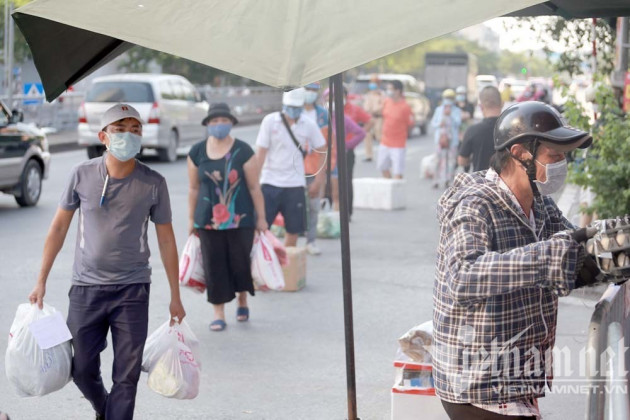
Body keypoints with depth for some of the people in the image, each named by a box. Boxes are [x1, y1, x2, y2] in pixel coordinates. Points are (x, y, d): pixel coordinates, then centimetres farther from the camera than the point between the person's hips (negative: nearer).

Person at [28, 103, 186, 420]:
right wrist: (41, 281, 5)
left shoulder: (153, 183, -4)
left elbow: (166, 239, 3)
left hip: (132, 290, -1)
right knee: (81, 369, 9)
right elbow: (59, 227, 6)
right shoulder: (82, 175, -3)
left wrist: (175, 296, 5)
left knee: (126, 376, -1)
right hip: (86, 287, 1)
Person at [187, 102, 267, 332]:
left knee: (240, 262, 5)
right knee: (214, 266, 2)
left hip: (240, 219, -2)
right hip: (208, 220, 2)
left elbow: (254, 187, -3)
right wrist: (191, 219, 10)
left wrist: (261, 218, -2)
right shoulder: (197, 152, 1)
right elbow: (194, 188, 8)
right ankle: (218, 313, 12)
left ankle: (243, 301, 32)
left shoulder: (243, 151, -6)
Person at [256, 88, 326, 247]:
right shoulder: (270, 121, -3)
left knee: (293, 230, 6)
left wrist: (318, 181, 6)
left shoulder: (308, 125, 2)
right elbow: (260, 153, -3)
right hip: (270, 183, -2)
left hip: (295, 185, 2)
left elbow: (322, 151, 10)